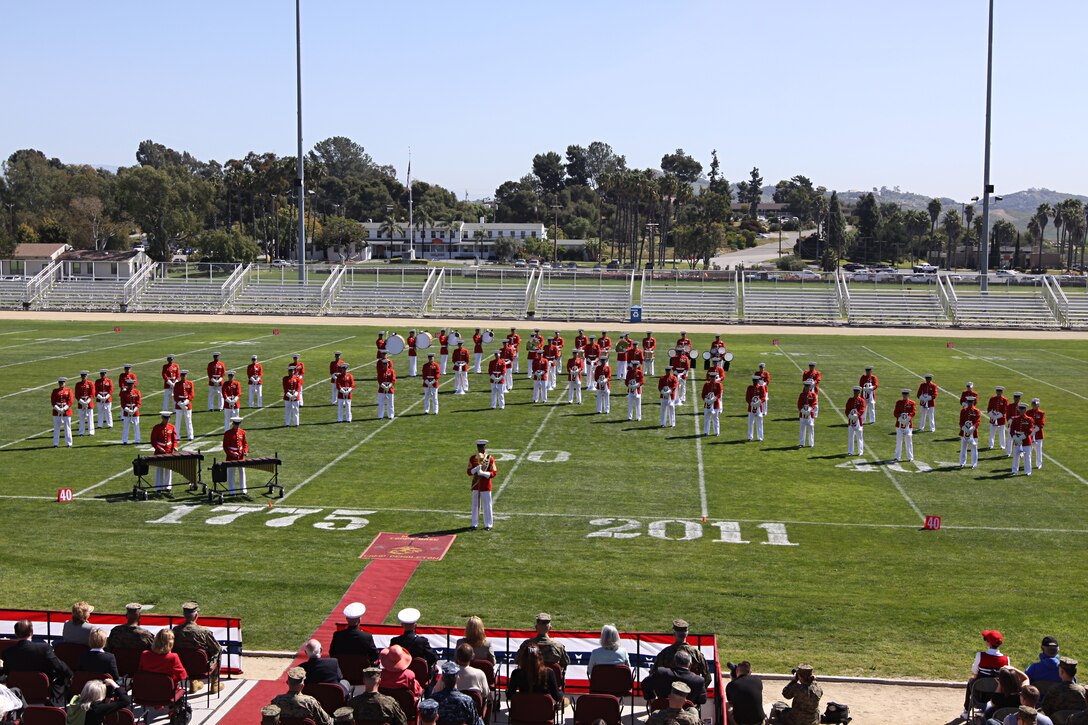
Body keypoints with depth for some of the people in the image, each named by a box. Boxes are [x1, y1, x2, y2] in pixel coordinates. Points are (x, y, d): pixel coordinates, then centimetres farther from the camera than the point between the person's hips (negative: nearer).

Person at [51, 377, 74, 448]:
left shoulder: (68, 390, 4)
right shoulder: (55, 391, 7)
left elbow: (71, 401, -4)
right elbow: (52, 401, 1)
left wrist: (64, 409, -14)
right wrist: (57, 409, -14)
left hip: (66, 411, -1)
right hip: (57, 412, 1)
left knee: (67, 428, 2)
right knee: (56, 428, 4)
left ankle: (68, 443, 8)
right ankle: (55, 444, 8)